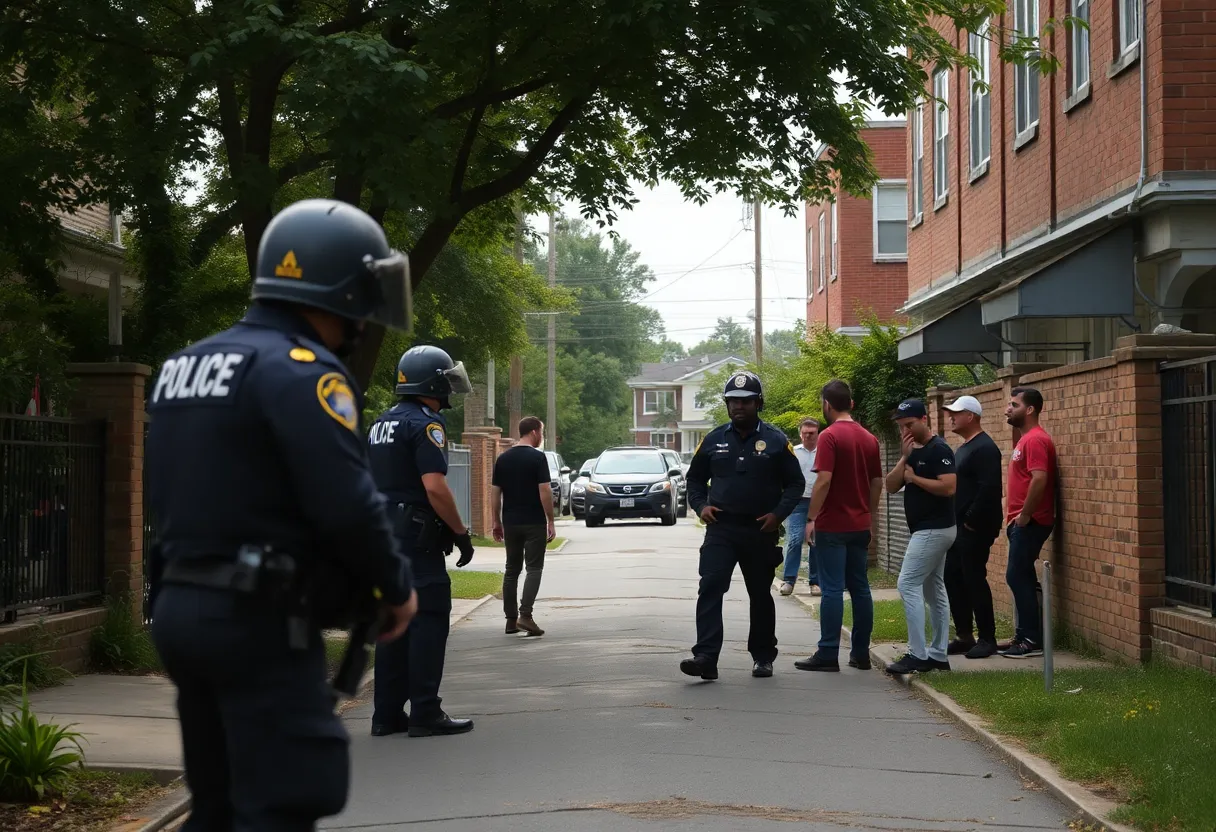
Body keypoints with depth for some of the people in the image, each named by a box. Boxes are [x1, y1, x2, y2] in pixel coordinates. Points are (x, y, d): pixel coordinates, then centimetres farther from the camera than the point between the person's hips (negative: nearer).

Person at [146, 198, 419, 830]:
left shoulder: (184, 366, 15)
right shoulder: (298, 369, -13)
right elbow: (346, 503, -19)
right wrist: (397, 585, -4)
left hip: (180, 606, 9)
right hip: (256, 619, -9)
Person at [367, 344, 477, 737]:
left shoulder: (381, 424, 16)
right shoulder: (424, 424, -12)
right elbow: (434, 487, -21)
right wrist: (461, 533, -12)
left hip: (383, 533, 9)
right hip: (416, 536, -9)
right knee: (429, 618, -5)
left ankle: (387, 714, 13)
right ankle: (425, 713, -5)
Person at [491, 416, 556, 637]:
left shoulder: (503, 459, 7)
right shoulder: (537, 457, -9)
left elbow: (495, 493, 8)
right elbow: (545, 491, -14)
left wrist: (497, 522, 14)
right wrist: (550, 521, -8)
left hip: (510, 523, 5)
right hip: (534, 523, -5)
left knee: (512, 569, 11)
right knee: (534, 568, -2)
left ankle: (511, 619, 12)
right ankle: (525, 615, -16)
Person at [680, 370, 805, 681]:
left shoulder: (775, 441, 1)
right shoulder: (713, 440, 7)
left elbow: (795, 483, 5)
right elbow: (695, 478, 17)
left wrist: (778, 514, -9)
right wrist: (701, 505, -1)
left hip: (760, 531, -1)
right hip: (720, 529, 1)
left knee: (760, 595, 11)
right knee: (710, 587, -16)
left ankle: (763, 657, 25)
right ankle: (706, 657, -21)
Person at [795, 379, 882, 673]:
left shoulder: (830, 436, -12)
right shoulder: (869, 439, 9)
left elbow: (824, 480, -19)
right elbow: (877, 483, 13)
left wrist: (811, 518, -14)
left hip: (832, 525, -6)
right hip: (860, 525, 7)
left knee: (832, 590, -6)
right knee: (860, 588, 10)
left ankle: (828, 655, -5)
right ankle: (861, 653, 13)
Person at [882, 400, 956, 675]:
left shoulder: (939, 450, -14)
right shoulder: (914, 451, 13)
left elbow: (949, 487, -25)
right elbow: (891, 486, 6)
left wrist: (914, 477, -16)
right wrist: (905, 457, -7)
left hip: (934, 530, -10)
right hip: (926, 530, 10)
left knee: (908, 584, -12)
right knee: (933, 589, 12)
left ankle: (918, 655, -12)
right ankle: (938, 655, 17)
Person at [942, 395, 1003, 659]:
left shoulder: (984, 448, -14)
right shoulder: (964, 448, 18)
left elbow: (988, 489, -24)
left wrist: (971, 521, -20)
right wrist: (956, 521, 13)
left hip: (975, 529, -10)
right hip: (959, 528, 10)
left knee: (974, 580, -7)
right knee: (953, 579, 10)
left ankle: (987, 639, 0)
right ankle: (964, 636, 18)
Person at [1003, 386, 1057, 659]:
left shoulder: (1035, 440, -15)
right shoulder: (1027, 439, 18)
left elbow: (1039, 479, -26)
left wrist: (1025, 515, -20)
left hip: (1030, 523, -10)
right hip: (1022, 522, 10)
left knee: (1018, 577, -9)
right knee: (1021, 579, 12)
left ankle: (1032, 640, -6)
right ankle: (1025, 636, 17)